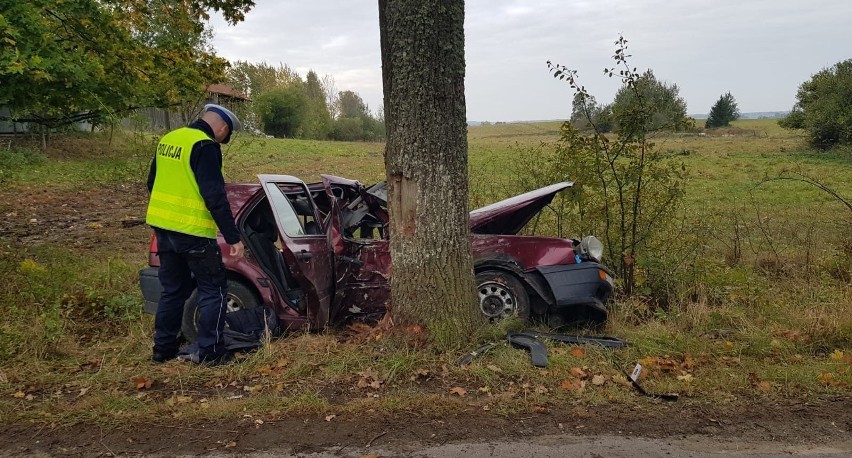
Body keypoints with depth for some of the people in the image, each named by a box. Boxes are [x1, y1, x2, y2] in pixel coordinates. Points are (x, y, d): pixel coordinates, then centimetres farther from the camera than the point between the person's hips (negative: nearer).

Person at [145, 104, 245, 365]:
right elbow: (215, 197, -21)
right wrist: (233, 237, -19)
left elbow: (153, 184, 21)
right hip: (192, 232, -8)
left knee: (173, 289, 19)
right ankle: (209, 352, 5)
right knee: (214, 289, 3)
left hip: (162, 227, 8)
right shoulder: (205, 147, -15)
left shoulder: (168, 139, 12)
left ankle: (163, 348, 25)